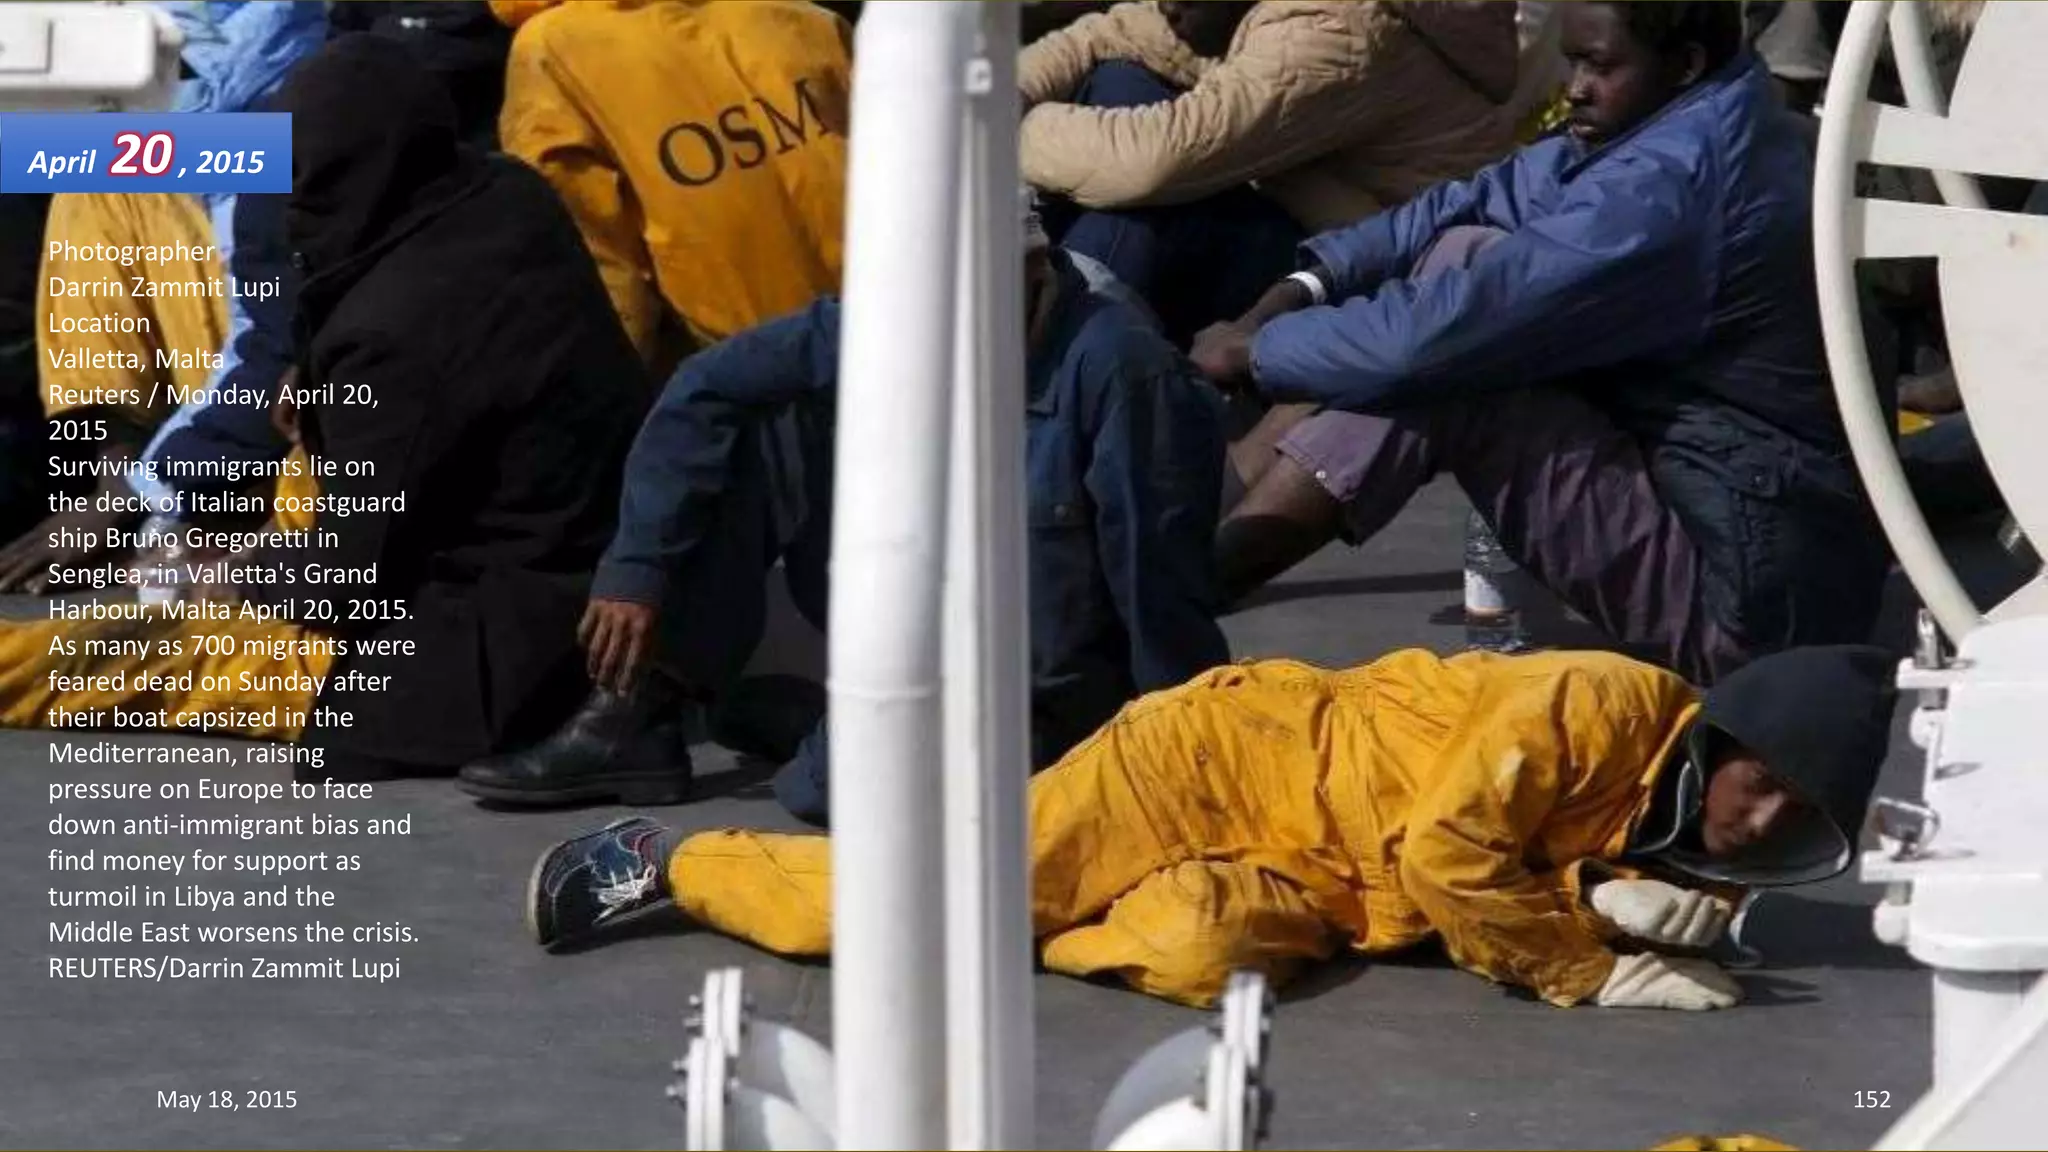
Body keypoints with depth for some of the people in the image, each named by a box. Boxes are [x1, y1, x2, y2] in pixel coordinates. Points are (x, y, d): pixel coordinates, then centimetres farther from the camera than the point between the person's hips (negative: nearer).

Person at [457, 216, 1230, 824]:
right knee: (757, 428, -5)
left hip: (1048, 691, -6)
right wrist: (637, 570, -11)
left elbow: (1155, 573, -22)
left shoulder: (1117, 368, -26)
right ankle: (638, 716, -3)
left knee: (843, 782, -32)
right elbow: (705, 390, -6)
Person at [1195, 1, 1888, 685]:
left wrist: (1257, 350, -9)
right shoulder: (1697, 130, 7)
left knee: (1440, 357, -14)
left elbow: (1443, 330, -24)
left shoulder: (1668, 186, -23)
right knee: (1465, 259, 5)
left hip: (1736, 602, -10)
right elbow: (1473, 207, 9)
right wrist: (1303, 288, -4)